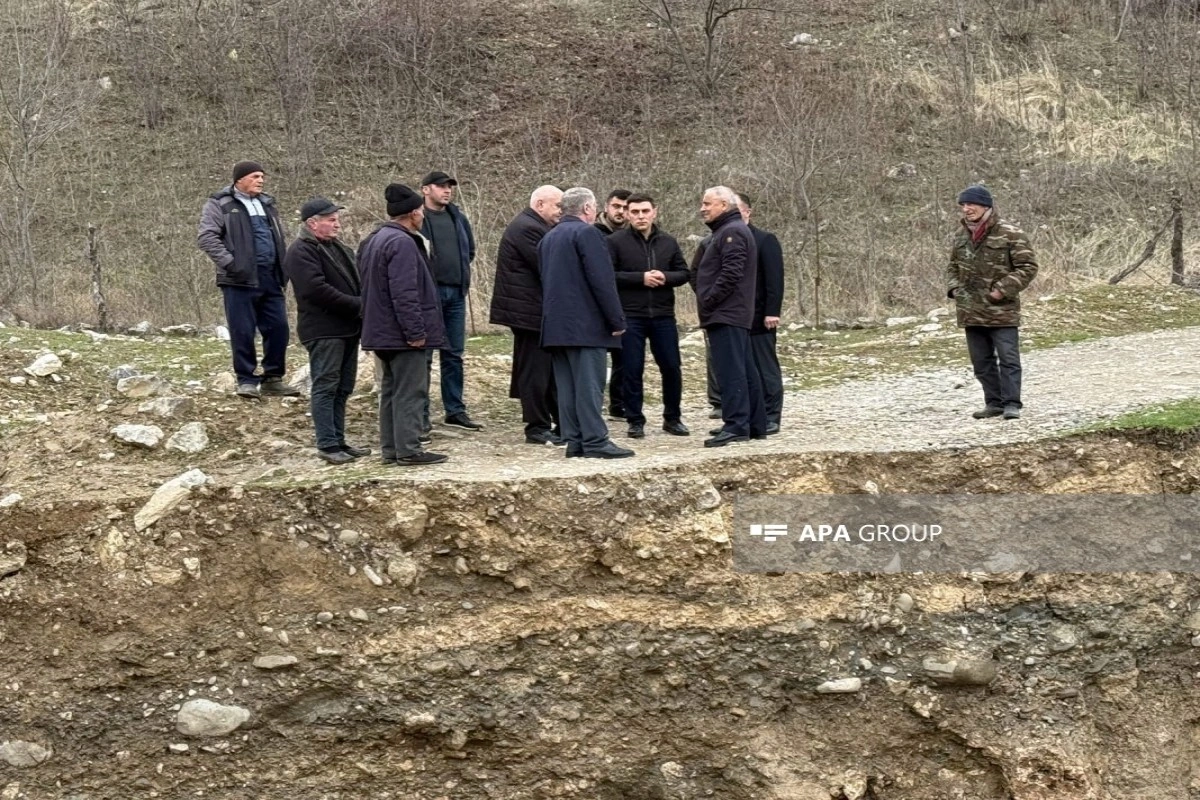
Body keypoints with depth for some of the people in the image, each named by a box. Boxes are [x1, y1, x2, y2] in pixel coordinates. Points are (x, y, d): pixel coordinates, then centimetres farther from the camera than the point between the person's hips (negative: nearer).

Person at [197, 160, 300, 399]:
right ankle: (247, 380, 6)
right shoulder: (220, 205, -2)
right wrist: (229, 263, -17)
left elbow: (279, 239, 27)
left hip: (270, 279, 6)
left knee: (278, 328, 4)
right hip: (240, 280, -6)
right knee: (242, 332, -3)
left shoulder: (267, 204, 20)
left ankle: (273, 378, 15)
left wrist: (284, 268, 14)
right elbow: (206, 237, -10)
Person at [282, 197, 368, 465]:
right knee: (325, 387, -6)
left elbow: (355, 280, 24)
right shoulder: (301, 252, -11)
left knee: (342, 388, 11)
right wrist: (357, 305, -18)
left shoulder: (339, 249, 19)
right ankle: (327, 445, -5)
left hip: (348, 329, 9)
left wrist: (364, 304, 1)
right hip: (323, 330, -9)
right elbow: (316, 289, -22)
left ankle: (338, 441, 17)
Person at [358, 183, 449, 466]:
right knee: (410, 391, -6)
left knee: (392, 389, 14)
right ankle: (408, 450, -5)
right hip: (402, 334, -10)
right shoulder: (402, 243, -18)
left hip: (382, 332, 10)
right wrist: (415, 331, -21)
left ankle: (390, 448, 18)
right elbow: (404, 293, -24)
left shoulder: (374, 241, 15)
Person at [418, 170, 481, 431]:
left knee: (454, 354, 11)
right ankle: (420, 413, 3)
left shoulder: (458, 217, 12)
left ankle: (455, 410, 19)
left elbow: (470, 249, 25)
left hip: (456, 292, 6)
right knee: (423, 354, -2)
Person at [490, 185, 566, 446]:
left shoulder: (533, 226, 18)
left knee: (548, 368, 14)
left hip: (535, 311, 11)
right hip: (529, 311, -11)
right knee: (535, 370, -4)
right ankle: (537, 429, 2)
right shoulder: (527, 228, -17)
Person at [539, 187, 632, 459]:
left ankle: (574, 441, 8)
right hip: (585, 324, -8)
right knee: (589, 383, -9)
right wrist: (617, 320, -12)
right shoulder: (586, 233, -9)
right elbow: (602, 281, -15)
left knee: (567, 385, 7)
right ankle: (595, 441, -11)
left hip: (555, 324, 8)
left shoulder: (548, 238, 18)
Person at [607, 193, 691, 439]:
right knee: (632, 370, 1)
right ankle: (635, 421, 12)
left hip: (663, 315, 3)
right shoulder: (616, 242, -4)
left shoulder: (668, 242, 9)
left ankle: (672, 418, 21)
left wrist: (666, 277, -11)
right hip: (630, 317, -3)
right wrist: (640, 278, -17)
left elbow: (683, 273, 10)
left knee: (672, 367, 6)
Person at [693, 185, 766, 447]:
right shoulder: (726, 231, 22)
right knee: (744, 370, 12)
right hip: (734, 314, 11)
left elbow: (731, 274, -21)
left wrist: (708, 301, -16)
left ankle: (736, 425, -15)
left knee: (730, 370, -12)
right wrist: (708, 301, 15)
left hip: (726, 315, -11)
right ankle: (755, 424, 17)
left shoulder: (732, 232, -12)